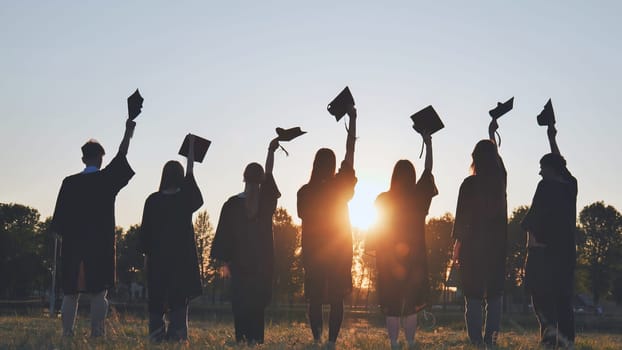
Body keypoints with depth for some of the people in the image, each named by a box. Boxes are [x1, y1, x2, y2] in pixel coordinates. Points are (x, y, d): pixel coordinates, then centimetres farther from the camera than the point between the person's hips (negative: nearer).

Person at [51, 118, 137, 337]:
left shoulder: (70, 182, 3)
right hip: (100, 245, -2)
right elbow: (121, 156, 13)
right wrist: (129, 131, 24)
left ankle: (67, 332, 2)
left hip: (73, 245, 2)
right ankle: (97, 332, -6)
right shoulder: (106, 179, -2)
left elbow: (60, 216, 3)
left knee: (71, 292, 6)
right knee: (98, 292, -1)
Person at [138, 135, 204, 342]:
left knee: (157, 298, 6)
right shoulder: (186, 198, -2)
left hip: (157, 255, 1)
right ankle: (176, 335, -4)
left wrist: (146, 254, 11)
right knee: (179, 299, 3)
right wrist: (191, 147, 24)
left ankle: (156, 335, 1)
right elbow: (190, 175, 14)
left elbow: (145, 229, 0)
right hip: (182, 255, 0)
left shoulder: (153, 200, -3)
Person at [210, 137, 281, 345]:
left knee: (240, 299, 4)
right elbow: (269, 176, 15)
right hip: (263, 260, 1)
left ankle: (242, 337, -2)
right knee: (258, 299, 4)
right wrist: (271, 152, 26)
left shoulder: (232, 204, -4)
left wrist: (224, 261, 4)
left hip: (239, 260, 0)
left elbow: (224, 233, -3)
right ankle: (255, 338, -2)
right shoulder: (266, 200, -2)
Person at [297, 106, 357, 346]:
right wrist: (352, 120, 5)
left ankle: (317, 339, 4)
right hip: (339, 250, -1)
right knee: (336, 298, 1)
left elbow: (304, 218, 7)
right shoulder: (340, 186, -7)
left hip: (313, 251, 1)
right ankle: (331, 341, -6)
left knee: (315, 297, 8)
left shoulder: (304, 192, -4)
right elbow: (350, 153, 0)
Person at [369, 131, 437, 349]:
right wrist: (428, 143, 17)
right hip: (414, 258, 1)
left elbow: (376, 227, -2)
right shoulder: (418, 197, -4)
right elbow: (428, 169, 9)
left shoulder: (383, 200, -6)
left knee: (391, 306, 4)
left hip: (389, 260, -1)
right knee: (411, 306, 6)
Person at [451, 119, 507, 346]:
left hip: (473, 244, -3)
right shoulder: (499, 179, 4)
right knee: (494, 296, 8)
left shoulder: (469, 184, -7)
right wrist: (492, 134, 41)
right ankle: (491, 339, 4)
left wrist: (457, 244, 2)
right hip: (497, 245, 3)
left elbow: (462, 215, -7)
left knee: (473, 296, 1)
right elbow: (498, 160, 25)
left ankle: (476, 340, -2)